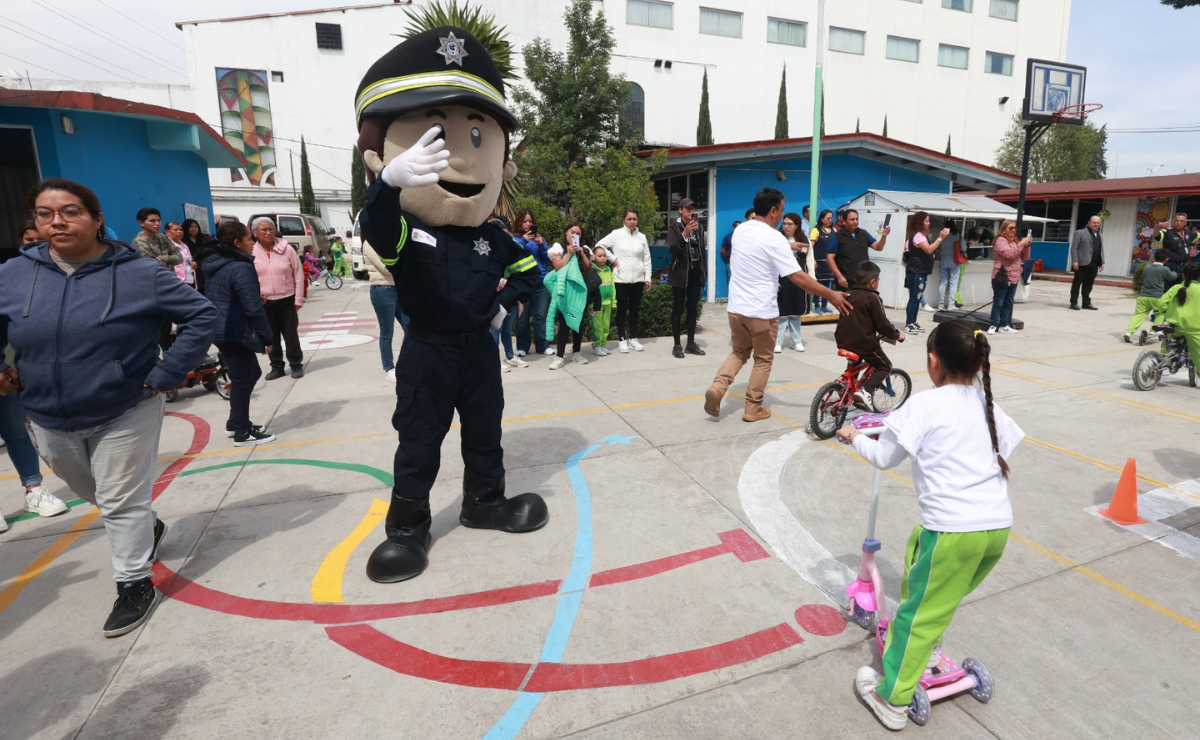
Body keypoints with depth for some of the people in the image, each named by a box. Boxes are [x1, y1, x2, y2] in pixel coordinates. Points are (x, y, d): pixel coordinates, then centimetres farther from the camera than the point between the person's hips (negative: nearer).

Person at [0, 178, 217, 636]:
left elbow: (201, 316, -11)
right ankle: (149, 529, 51)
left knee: (122, 502, 3)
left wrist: (165, 375, -14)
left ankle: (135, 586, 19)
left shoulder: (140, 274, -13)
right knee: (89, 492, 24)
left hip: (125, 415, -5)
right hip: (49, 421, 5)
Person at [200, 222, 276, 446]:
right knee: (242, 380, 0)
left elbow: (212, 300, 20)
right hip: (236, 332, -10)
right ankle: (242, 433, 8)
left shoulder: (214, 264, 13)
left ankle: (235, 423, 28)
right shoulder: (240, 268, -18)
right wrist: (267, 336, -12)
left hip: (221, 330, 10)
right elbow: (253, 308, -21)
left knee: (249, 374, 20)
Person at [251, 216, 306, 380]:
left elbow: (298, 275, -1)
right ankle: (276, 367, 21)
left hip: (287, 300, -1)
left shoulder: (286, 249, -4)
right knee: (271, 336, 10)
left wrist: (298, 299, -4)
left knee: (291, 334, 5)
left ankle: (296, 365, 18)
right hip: (264, 302, 1)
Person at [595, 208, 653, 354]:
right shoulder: (617, 234, -2)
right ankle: (622, 340, 12)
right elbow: (599, 245, 0)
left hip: (638, 279, 3)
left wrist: (648, 278, 3)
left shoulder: (642, 237, 6)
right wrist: (613, 259, -5)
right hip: (621, 279, -3)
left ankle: (633, 338, 20)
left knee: (634, 310, 10)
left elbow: (646, 259, 7)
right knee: (622, 310, 4)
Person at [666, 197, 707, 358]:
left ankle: (691, 343, 15)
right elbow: (672, 248, -17)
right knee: (678, 309, -1)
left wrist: (705, 271, 10)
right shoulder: (674, 227, -4)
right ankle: (677, 345, 3)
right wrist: (685, 233, -29)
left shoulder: (699, 227, 11)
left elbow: (702, 250, 14)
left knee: (692, 309, 8)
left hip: (696, 273, 5)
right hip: (680, 273, -5)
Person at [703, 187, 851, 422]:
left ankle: (717, 387, -1)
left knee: (739, 352, 21)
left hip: (735, 307, 6)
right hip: (762, 311, -6)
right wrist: (830, 295, -12)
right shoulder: (774, 238, -16)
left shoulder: (739, 230, 4)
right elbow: (798, 277, -19)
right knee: (763, 360, 11)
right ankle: (753, 409, 17)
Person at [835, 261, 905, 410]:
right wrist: (896, 335, 5)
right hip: (864, 343, -7)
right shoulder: (873, 298, -11)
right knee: (885, 366, 9)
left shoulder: (848, 296, 11)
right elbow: (882, 323, -10)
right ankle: (866, 391, -10)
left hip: (844, 341, 7)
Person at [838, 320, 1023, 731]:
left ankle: (892, 700, 17)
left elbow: (884, 458, -2)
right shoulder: (987, 403, 12)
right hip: (999, 526, 7)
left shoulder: (926, 404, -6)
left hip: (954, 530, -7)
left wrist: (855, 437, 16)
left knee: (919, 614, 5)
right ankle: (927, 648, 40)